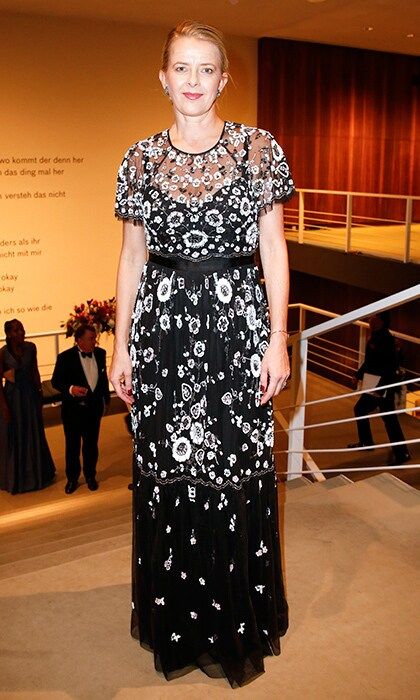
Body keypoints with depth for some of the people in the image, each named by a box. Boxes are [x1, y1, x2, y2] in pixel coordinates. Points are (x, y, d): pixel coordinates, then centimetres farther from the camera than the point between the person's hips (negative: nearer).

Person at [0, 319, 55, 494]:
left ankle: (37, 472, 35)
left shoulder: (30, 347, -4)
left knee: (34, 434, 16)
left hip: (30, 394, 4)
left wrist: (39, 392, 9)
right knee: (14, 437, 9)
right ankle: (16, 477, 26)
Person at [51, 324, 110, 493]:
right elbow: (55, 381, -11)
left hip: (94, 408, 3)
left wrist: (105, 398, 15)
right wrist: (70, 389, -28)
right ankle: (72, 478, 27)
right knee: (72, 446, 11)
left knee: (91, 444, 15)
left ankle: (90, 475, 32)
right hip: (73, 410, -3)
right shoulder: (65, 357, -15)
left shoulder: (100, 353, -1)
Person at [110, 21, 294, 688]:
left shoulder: (259, 149, 3)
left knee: (237, 474, 4)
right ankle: (177, 621, 30)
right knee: (167, 473, 8)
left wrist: (278, 338, -5)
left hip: (238, 322, -1)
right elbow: (132, 257, 9)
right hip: (163, 329, 2)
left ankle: (238, 621, 27)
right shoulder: (142, 159, 8)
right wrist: (122, 344, 6)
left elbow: (273, 247, 2)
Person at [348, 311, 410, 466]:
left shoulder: (386, 339, -19)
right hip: (374, 385, 10)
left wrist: (381, 386, -28)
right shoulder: (374, 337, 9)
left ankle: (401, 453, 1)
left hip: (385, 386, -10)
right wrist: (358, 375, 21)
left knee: (389, 418, -7)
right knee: (360, 409, 18)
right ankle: (366, 442, 33)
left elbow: (393, 366, -24)